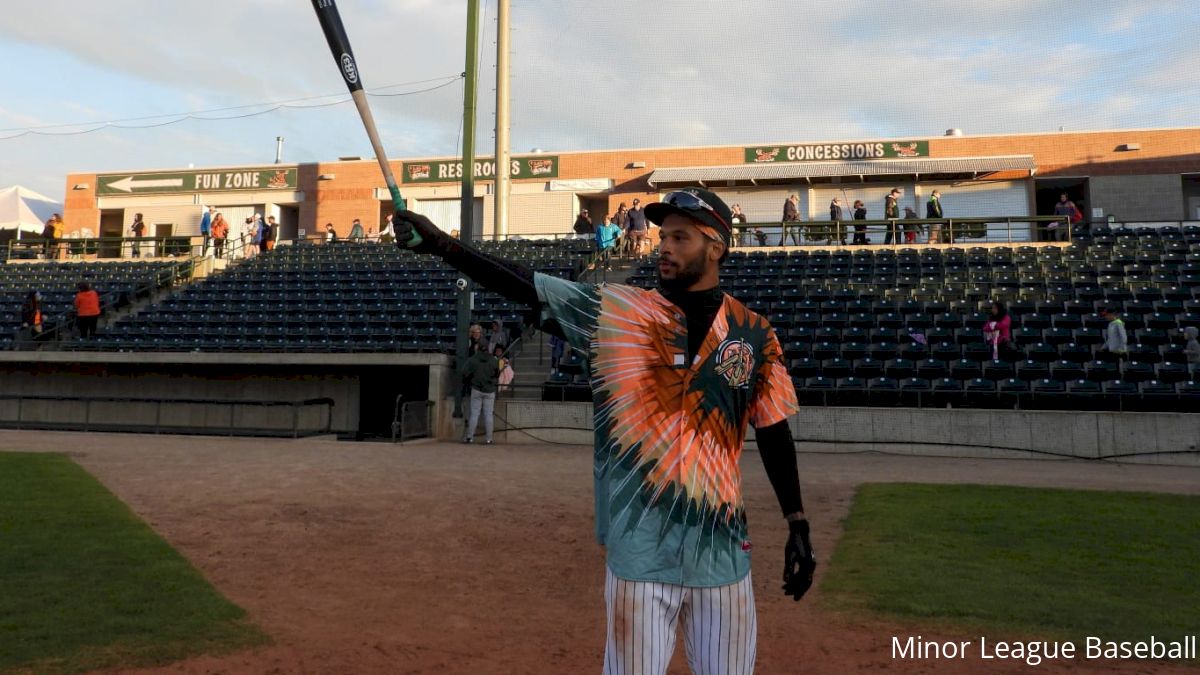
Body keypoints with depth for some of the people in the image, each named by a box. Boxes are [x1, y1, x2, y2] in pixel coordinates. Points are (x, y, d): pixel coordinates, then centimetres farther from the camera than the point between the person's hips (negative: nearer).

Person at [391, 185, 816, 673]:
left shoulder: (755, 336, 2)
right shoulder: (616, 312, -1)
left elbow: (775, 434, 8)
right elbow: (527, 287, -11)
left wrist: (798, 525, 5)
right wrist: (442, 245, -23)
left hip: (722, 551, 2)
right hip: (638, 551, -1)